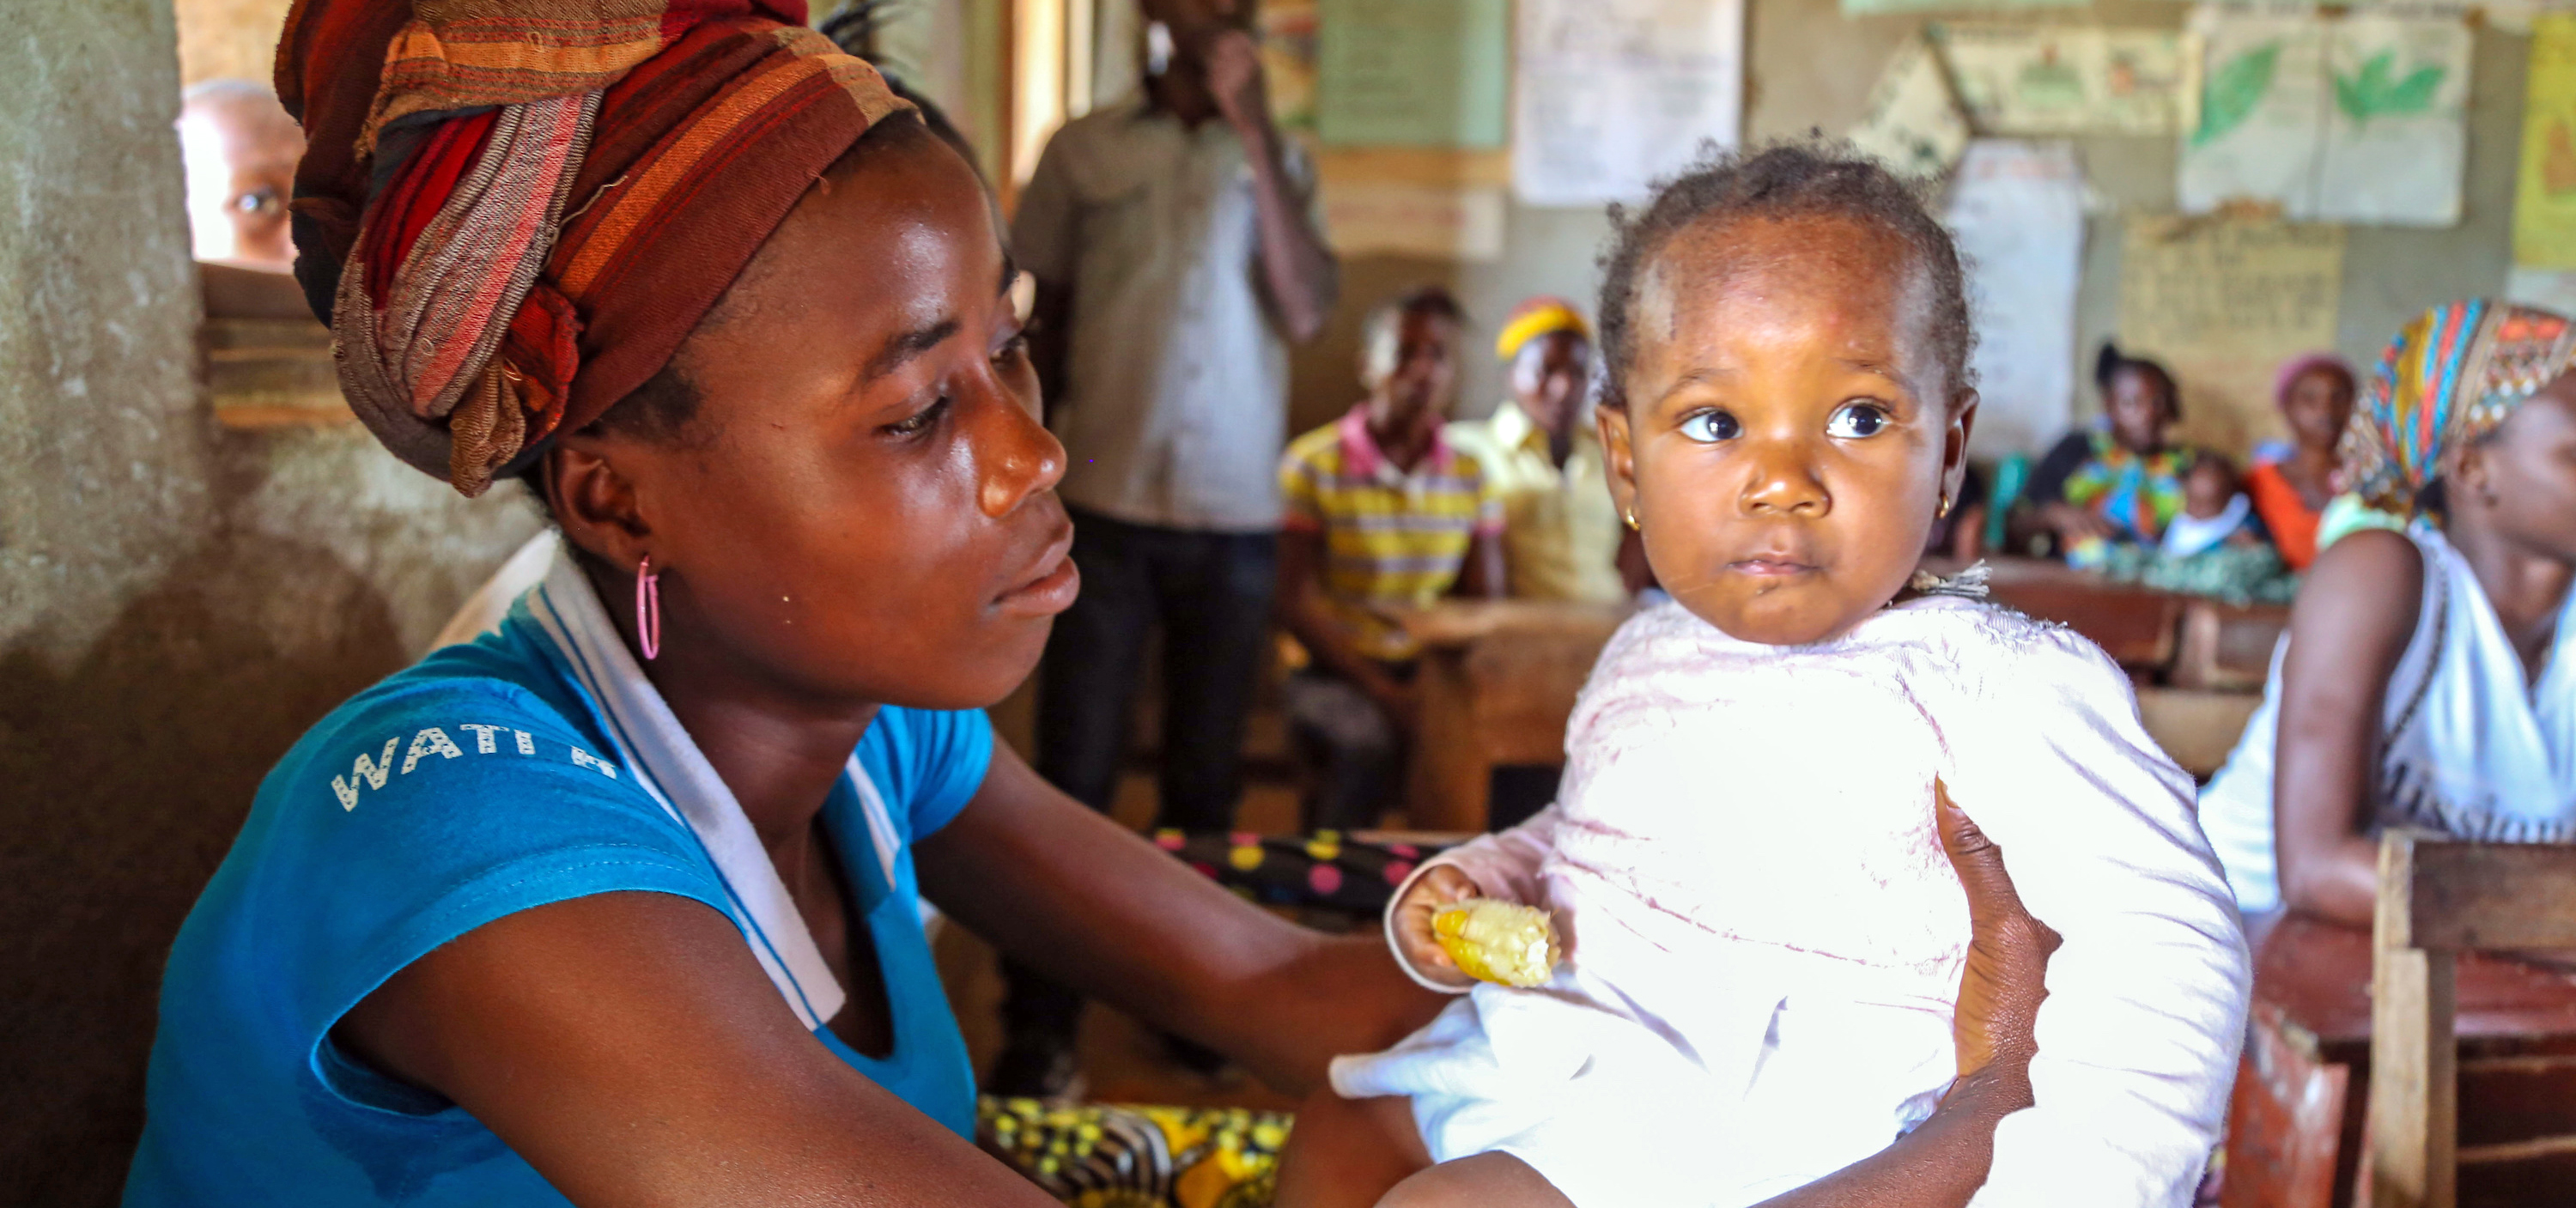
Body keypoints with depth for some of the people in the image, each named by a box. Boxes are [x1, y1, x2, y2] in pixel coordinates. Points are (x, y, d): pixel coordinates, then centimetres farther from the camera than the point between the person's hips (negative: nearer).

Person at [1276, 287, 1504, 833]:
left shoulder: (1471, 478, 10)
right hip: (1336, 673, -3)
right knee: (1371, 741, -30)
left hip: (1435, 672, 4)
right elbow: (1297, 607, -6)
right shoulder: (1313, 464, -2)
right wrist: (1382, 691, -15)